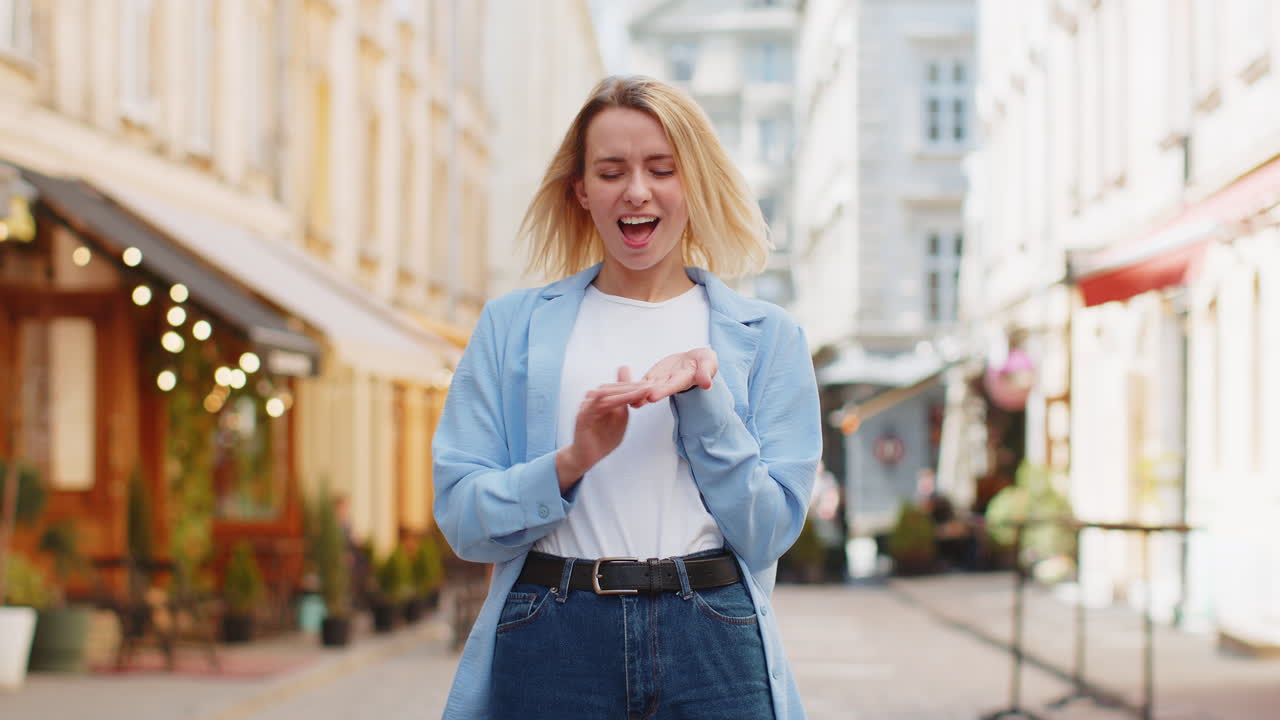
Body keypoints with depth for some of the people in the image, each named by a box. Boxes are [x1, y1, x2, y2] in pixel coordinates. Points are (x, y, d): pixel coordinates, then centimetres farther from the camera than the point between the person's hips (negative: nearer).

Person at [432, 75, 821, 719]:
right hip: (548, 650, 0)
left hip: (712, 650, 0)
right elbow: (461, 519, 0)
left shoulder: (764, 336, 8)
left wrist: (700, 395, -11)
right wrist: (573, 461, -16)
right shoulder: (511, 326, 8)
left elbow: (768, 533, 0)